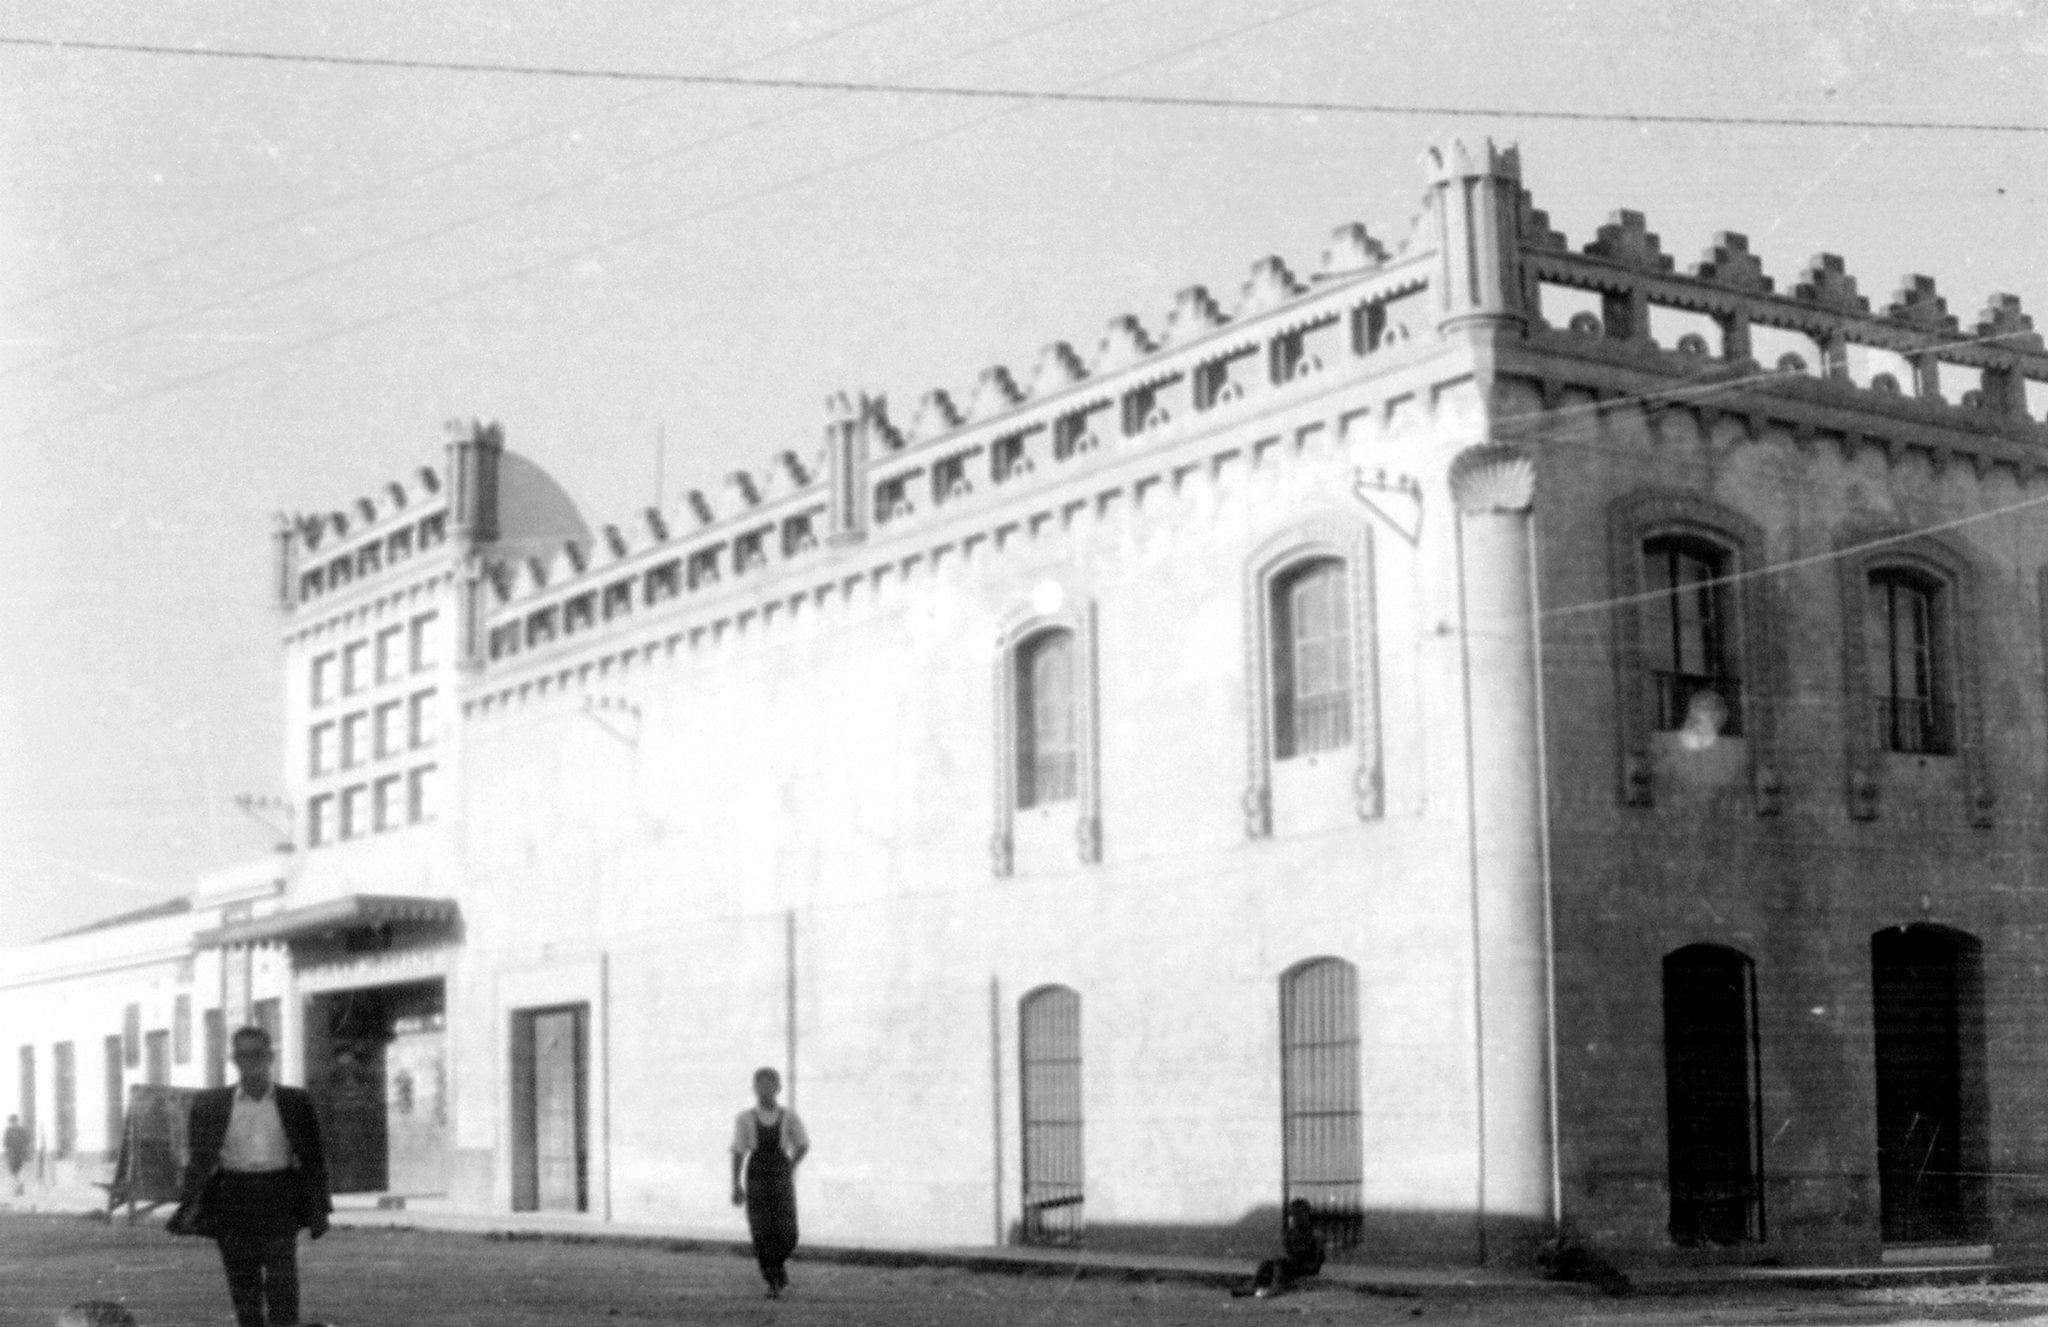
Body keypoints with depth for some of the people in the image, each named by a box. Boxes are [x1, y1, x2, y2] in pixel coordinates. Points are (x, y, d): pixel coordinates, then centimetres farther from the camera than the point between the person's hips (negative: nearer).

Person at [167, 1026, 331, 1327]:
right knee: (243, 1290, 3)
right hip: (233, 1198, 1)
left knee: (282, 1282, -10)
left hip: (279, 1200, -1)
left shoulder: (295, 1102, 7)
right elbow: (199, 1159, 6)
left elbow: (313, 1158, 8)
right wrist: (191, 1206, -5)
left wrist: (318, 1208, 3)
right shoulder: (211, 1104, 7)